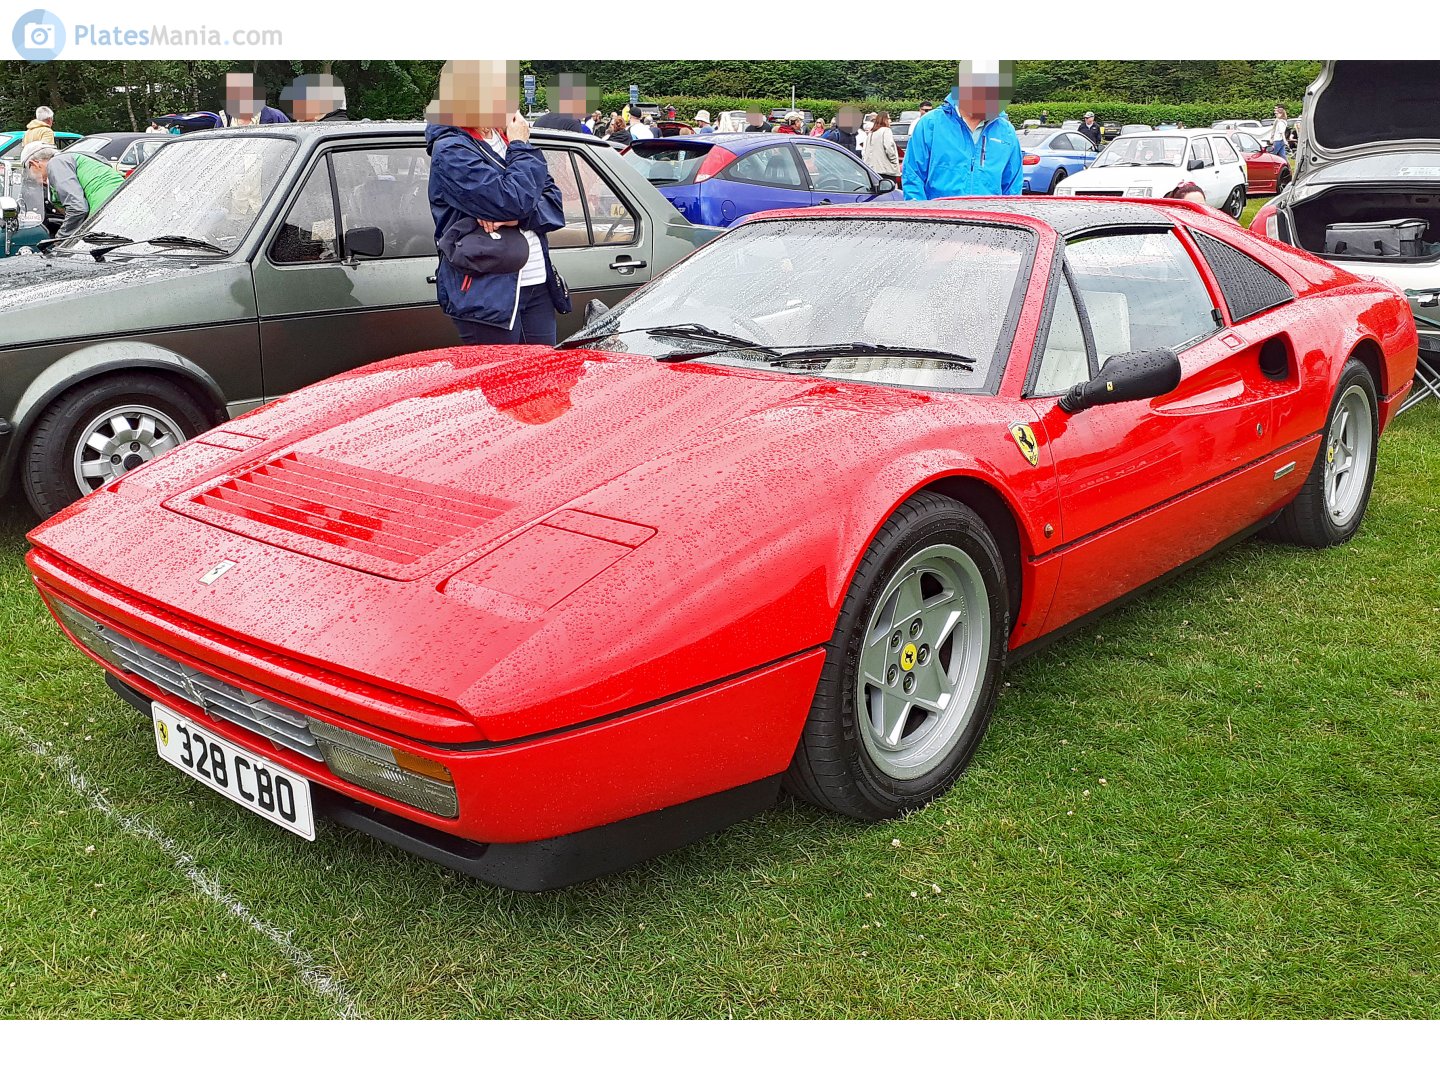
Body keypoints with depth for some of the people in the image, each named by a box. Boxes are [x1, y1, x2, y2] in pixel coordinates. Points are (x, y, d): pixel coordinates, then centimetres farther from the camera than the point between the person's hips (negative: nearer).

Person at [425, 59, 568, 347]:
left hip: (537, 288, 7)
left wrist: (516, 217, -12)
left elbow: (554, 204, 9)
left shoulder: (506, 139, 13)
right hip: (486, 295, -7)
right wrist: (522, 148, -4)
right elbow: (514, 200, -21)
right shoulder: (450, 151, -9)